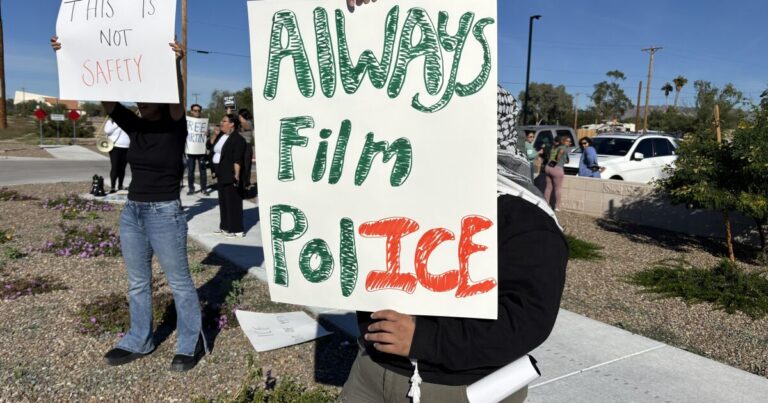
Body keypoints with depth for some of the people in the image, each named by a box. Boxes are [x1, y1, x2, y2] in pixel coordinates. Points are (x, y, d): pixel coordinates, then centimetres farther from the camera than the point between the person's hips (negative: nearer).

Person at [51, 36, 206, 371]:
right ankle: (139, 341, 31)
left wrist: (175, 63, -45)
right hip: (132, 212, 7)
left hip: (165, 214, -6)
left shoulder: (175, 127, -8)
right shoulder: (134, 126, 6)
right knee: (137, 283, 16)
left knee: (179, 283, 4)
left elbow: (177, 98, -27)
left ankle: (192, 342, 18)